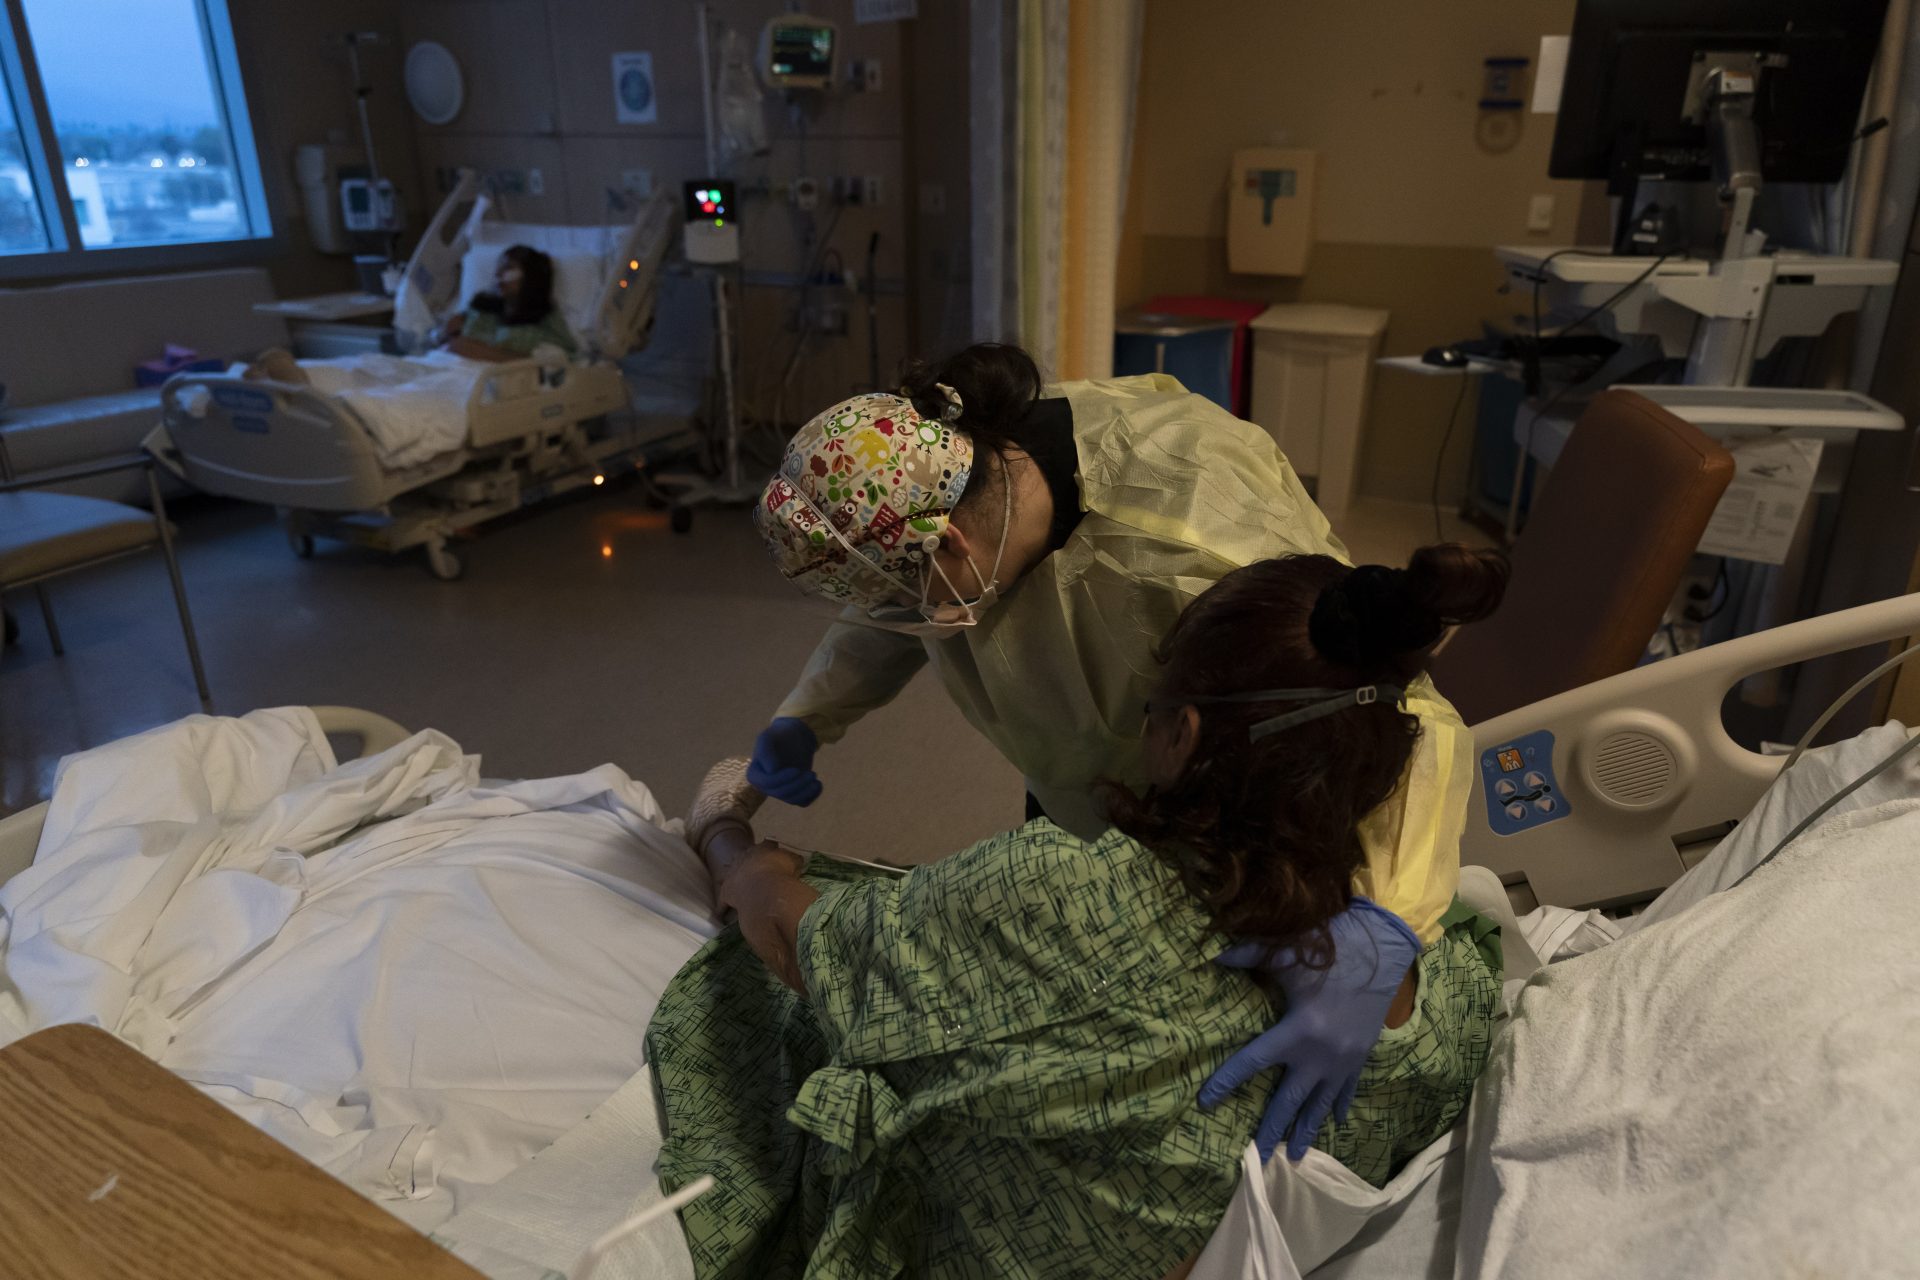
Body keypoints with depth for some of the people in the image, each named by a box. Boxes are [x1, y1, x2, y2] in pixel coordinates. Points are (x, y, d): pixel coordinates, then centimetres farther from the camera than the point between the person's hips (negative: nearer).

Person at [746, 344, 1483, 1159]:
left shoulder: (1204, 550, -45)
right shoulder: (969, 463, -24)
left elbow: (1409, 722, -43)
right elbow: (881, 623, -3)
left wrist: (1374, 942, -59)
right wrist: (804, 721, -20)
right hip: (1083, 782, 6)